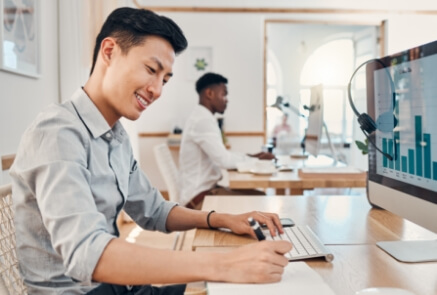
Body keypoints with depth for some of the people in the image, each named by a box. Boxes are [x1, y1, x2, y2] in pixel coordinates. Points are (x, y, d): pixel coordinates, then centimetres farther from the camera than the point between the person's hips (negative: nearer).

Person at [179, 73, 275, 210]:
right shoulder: (203, 120, -19)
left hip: (207, 188, 10)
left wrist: (253, 157, 7)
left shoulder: (201, 117, 14)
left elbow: (220, 156, 17)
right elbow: (224, 160, -25)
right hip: (200, 196, -10)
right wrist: (253, 159, -8)